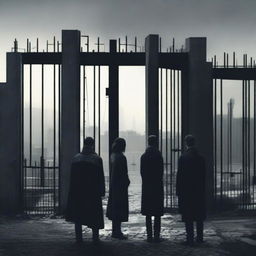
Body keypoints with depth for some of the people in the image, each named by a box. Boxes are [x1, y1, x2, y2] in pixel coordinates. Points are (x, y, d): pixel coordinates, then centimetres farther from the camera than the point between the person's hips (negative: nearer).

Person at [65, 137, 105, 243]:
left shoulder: (76, 158, 0)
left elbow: (72, 177, 4)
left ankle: (79, 237, 8)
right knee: (94, 214, 8)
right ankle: (95, 237, 9)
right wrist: (102, 192, -1)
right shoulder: (97, 159, -7)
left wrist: (73, 192, 10)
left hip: (78, 191, 2)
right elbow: (101, 178, -7)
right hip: (93, 191, -2)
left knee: (78, 213, 9)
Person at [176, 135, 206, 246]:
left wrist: (178, 191, -3)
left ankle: (190, 239, -1)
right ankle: (200, 238, 16)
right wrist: (202, 189, 15)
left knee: (188, 217, -1)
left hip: (186, 191, -4)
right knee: (199, 215, 12)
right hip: (199, 191, 4)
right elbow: (203, 175, 7)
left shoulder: (183, 157, -10)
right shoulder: (200, 157, 3)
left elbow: (180, 175, -10)